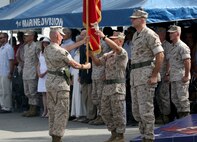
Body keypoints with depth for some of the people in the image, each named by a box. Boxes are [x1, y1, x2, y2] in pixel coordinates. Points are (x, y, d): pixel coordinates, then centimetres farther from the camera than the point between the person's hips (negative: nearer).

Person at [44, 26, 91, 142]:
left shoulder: (47, 50, 7)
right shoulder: (61, 51, -18)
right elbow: (74, 65, -11)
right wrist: (86, 66, 9)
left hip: (50, 81, 8)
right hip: (60, 83, -8)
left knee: (52, 111, 13)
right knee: (62, 112, -3)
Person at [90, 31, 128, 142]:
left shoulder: (123, 53, -7)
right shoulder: (108, 55, 18)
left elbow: (116, 48, -27)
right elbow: (98, 62, 17)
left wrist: (103, 37, -33)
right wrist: (92, 55, -2)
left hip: (118, 87, -8)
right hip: (107, 86, 8)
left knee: (118, 112, -4)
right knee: (105, 112, 11)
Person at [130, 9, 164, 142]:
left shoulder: (150, 34, -10)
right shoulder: (135, 36, 18)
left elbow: (160, 55, -15)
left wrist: (154, 75, -19)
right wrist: (133, 75, 18)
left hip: (146, 75, -9)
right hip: (135, 75, 9)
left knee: (145, 108, -9)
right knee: (136, 110, 12)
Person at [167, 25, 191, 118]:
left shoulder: (182, 46, -11)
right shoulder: (173, 47, 17)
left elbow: (187, 62, -17)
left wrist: (186, 76, -20)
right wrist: (168, 72, 17)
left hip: (181, 78, -10)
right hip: (173, 78, 10)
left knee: (182, 98, -8)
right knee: (174, 98, 11)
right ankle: (180, 116, 18)